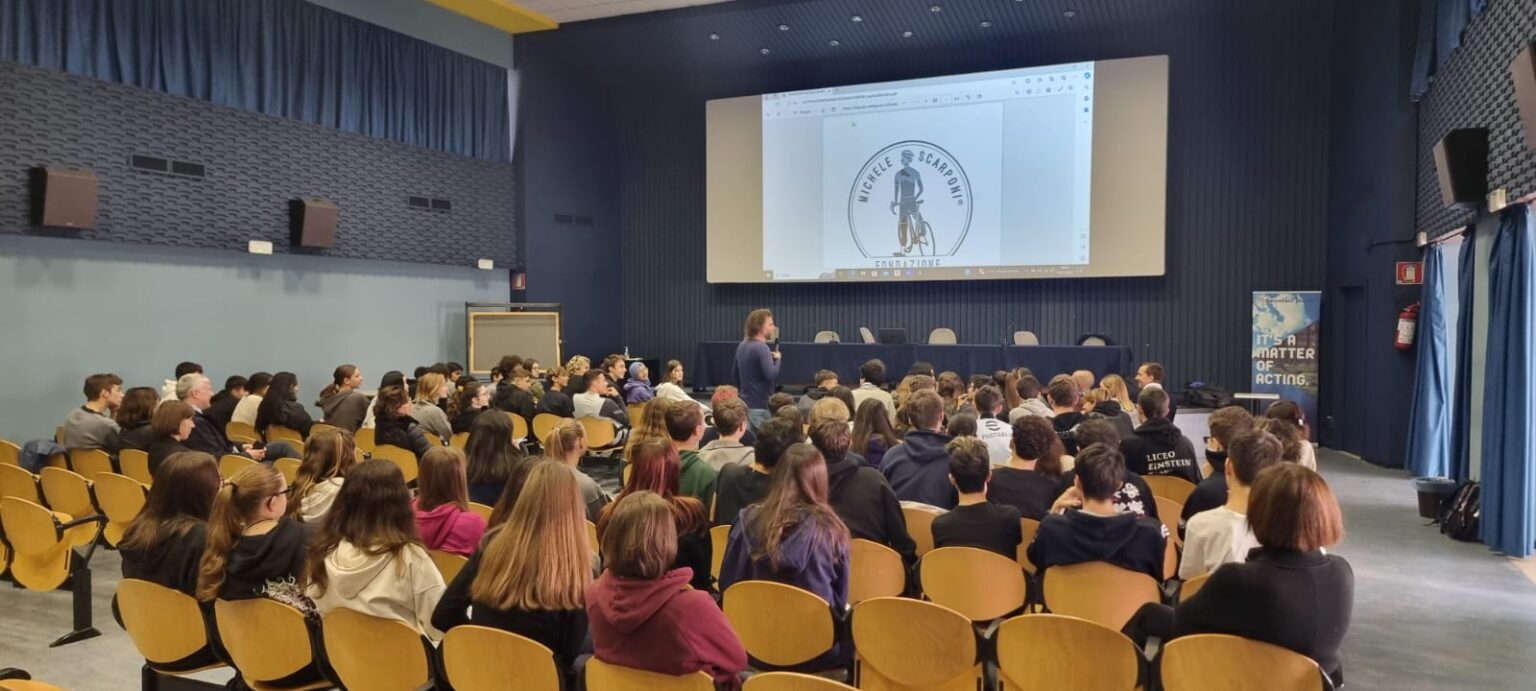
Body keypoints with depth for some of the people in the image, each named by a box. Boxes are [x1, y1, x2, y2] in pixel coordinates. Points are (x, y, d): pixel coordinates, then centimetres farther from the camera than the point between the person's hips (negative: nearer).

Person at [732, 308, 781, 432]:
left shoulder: (742, 346, 11)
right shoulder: (761, 348, -17)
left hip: (746, 404, 9)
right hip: (761, 407, -9)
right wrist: (777, 359, -10)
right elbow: (772, 375, -27)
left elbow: (734, 375, 21)